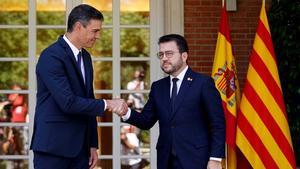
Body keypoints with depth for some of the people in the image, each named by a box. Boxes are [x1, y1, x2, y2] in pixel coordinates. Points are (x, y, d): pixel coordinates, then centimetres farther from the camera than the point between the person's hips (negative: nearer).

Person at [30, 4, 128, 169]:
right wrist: (107, 104, -15)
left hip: (80, 147, 8)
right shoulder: (51, 57, -14)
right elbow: (68, 103, -22)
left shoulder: (85, 57, 13)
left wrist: (92, 145, 15)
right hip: (53, 146, -8)